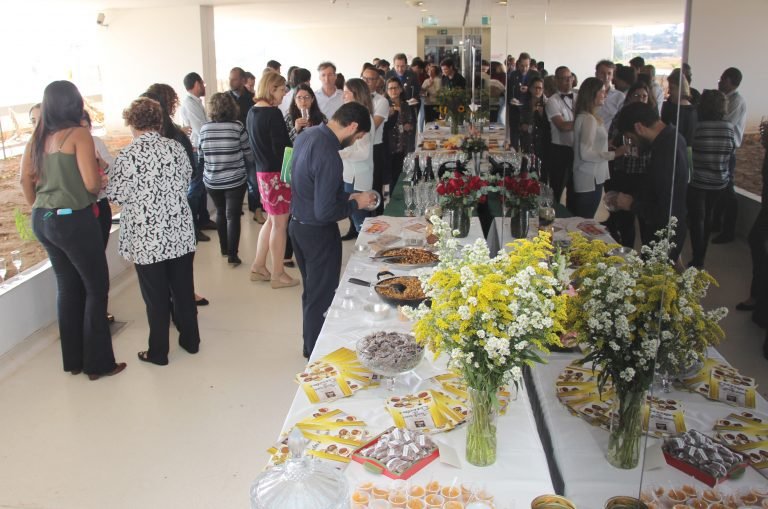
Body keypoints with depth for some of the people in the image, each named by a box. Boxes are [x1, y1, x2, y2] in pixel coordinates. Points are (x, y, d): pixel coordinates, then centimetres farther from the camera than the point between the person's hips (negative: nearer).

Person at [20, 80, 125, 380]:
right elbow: (92, 184, -17)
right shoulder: (78, 135, -11)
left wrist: (38, 208, 21)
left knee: (67, 286, 17)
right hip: (73, 219, -7)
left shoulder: (37, 139, 8)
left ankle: (73, 360, 26)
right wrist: (103, 182, 4)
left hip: (42, 220, 7)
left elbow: (26, 179, 11)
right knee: (96, 288, 5)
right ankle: (98, 363, 11)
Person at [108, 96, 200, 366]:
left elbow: (116, 194, -9)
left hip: (146, 238, -4)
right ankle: (190, 340, 29)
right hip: (180, 232, 4)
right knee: (183, 288, 16)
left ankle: (158, 351, 20)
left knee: (156, 296, 7)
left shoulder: (128, 155, -13)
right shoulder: (176, 147, -1)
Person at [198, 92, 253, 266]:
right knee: (233, 215, 3)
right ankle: (232, 255, 1)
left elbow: (200, 157, 7)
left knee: (220, 213, 21)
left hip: (211, 181, 3)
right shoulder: (237, 127, -9)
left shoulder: (204, 128, -1)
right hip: (235, 180, -3)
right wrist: (247, 169, 17)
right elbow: (248, 155, -3)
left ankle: (224, 249, 30)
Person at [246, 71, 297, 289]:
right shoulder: (273, 113, -17)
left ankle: (258, 266, 25)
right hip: (277, 173, -8)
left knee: (271, 220, 19)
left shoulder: (252, 112, 9)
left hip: (262, 171, 9)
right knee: (280, 223, 2)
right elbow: (281, 147, -19)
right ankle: (278, 274, 11)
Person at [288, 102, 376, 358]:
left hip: (298, 225, 9)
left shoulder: (308, 135, 0)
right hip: (318, 233, -9)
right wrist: (355, 203, -12)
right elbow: (325, 212, -27)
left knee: (311, 291, 23)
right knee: (321, 297, 9)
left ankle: (311, 345, 40)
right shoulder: (329, 156, -29)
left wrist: (345, 197, 7)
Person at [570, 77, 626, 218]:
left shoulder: (584, 116, 13)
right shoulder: (588, 119, -17)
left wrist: (607, 146, 11)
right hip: (590, 180, -10)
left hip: (588, 178, 10)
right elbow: (586, 153, -23)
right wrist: (613, 154, -19)